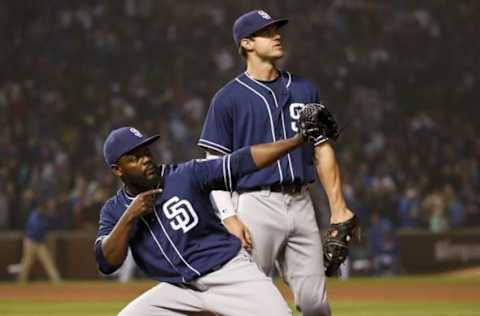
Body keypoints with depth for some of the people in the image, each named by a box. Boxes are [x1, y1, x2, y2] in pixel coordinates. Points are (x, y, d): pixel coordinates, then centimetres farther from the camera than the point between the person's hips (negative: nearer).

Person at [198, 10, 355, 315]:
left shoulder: (305, 90, 14)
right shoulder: (229, 98, 0)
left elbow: (323, 152, 15)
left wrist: (338, 208, 7)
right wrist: (228, 217, -13)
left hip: (301, 204, 4)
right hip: (256, 204, -4)